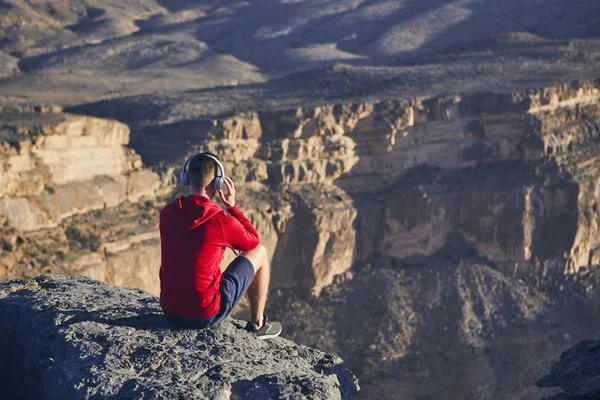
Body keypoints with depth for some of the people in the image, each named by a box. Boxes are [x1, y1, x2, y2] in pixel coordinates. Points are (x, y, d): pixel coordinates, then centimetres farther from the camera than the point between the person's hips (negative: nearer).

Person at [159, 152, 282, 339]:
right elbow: (253, 241, 3)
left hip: (169, 310, 6)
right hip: (206, 315, -5)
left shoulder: (167, 214, -1)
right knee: (259, 252, 12)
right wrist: (232, 206, 3)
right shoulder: (221, 221, -18)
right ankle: (257, 325, 24)